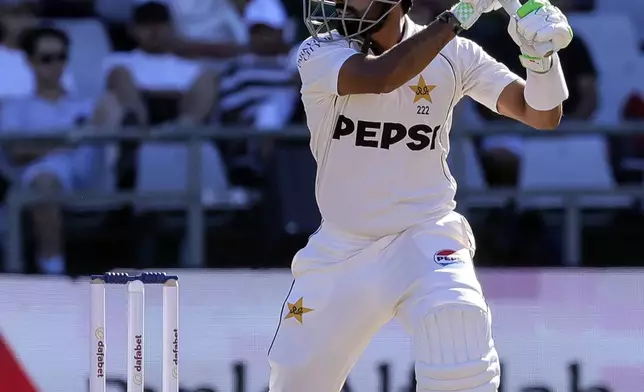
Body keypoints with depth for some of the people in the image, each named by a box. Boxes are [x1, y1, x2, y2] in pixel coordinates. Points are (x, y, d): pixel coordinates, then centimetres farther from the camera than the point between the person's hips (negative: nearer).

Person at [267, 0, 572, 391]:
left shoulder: (453, 55, -5)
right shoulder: (320, 54, -10)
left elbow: (542, 115, -8)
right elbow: (379, 77, -31)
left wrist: (542, 55, -27)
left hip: (425, 238, -1)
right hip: (339, 252, 2)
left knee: (454, 315, -33)